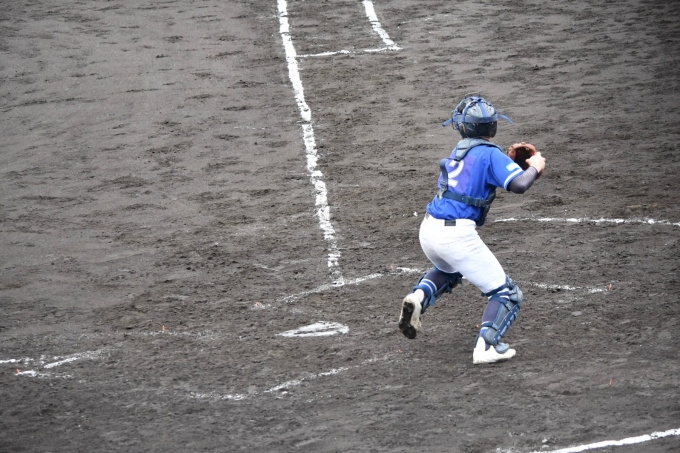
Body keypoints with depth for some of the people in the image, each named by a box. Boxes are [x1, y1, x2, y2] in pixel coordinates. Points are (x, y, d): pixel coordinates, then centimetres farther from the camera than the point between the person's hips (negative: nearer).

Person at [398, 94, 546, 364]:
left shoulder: (459, 151, 16)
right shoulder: (489, 153, -6)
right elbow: (519, 185, -17)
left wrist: (507, 162, 22)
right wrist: (535, 167, 2)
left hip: (428, 230, 7)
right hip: (456, 237, -7)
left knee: (448, 271, 39)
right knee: (507, 293, 4)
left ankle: (419, 296, 10)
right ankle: (486, 346, -15)